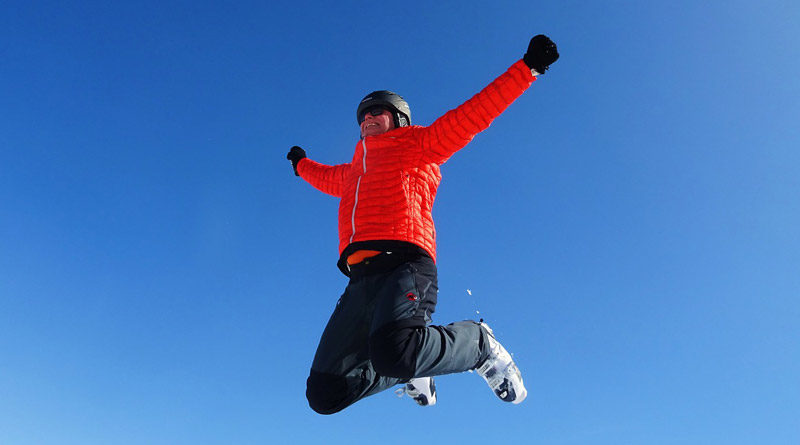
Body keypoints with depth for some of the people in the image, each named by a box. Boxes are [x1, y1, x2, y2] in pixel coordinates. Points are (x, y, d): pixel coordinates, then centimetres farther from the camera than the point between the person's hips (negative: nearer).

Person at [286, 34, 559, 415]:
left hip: (404, 267, -6)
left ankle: (479, 344, -6)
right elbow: (328, 178, 58)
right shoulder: (353, 171, 34)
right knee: (324, 394, -2)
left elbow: (474, 114, 13)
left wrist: (528, 66, 9)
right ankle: (411, 370, 23)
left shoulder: (418, 144, 18)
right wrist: (302, 165, 75)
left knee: (394, 349, -38)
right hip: (361, 280, 6)